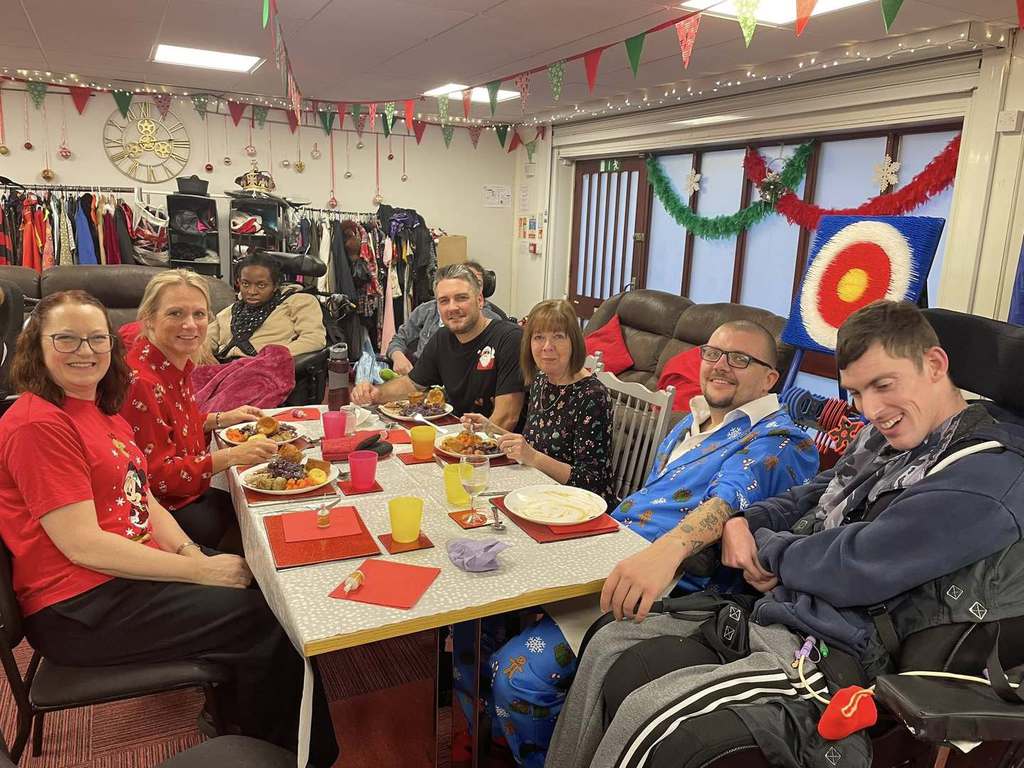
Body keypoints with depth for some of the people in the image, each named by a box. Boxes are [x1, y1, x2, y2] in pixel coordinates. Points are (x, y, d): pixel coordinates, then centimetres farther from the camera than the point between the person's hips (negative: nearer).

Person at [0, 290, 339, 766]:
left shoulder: (100, 409, 11)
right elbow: (83, 545, -22)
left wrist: (188, 550, -8)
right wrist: (199, 571, -20)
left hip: (133, 566, 9)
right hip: (80, 609, -9)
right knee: (263, 620, -12)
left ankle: (238, 709, 23)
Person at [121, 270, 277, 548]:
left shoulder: (178, 363, 3)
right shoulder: (141, 381, -25)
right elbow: (158, 474, -24)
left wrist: (222, 419, 8)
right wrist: (232, 456, -28)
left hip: (187, 494, 9)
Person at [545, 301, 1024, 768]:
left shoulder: (985, 475, -17)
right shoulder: (883, 436, 10)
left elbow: (852, 570, -22)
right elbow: (809, 499, 20)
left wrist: (767, 549, -3)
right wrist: (740, 523, -1)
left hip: (834, 657, -9)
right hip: (770, 620, 9)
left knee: (646, 714, -23)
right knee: (608, 646, 3)